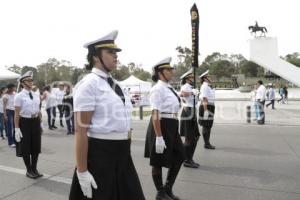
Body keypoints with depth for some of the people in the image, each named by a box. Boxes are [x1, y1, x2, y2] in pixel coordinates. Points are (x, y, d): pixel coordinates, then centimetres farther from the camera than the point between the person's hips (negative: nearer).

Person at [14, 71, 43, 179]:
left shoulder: (36, 95, 8)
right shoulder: (19, 96, -9)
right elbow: (17, 114, -12)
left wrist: (39, 123, 16)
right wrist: (17, 129, -15)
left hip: (35, 122, 5)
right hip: (25, 122, -5)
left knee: (36, 146, 12)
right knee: (25, 148, 7)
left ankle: (34, 169, 28)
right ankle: (29, 170, 23)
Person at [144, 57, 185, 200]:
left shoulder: (170, 88, 12)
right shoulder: (157, 89, -15)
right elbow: (155, 115, -21)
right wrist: (159, 137, -24)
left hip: (172, 127, 9)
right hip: (161, 127, -9)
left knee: (179, 157, 15)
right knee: (159, 161, 7)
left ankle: (168, 188, 33)